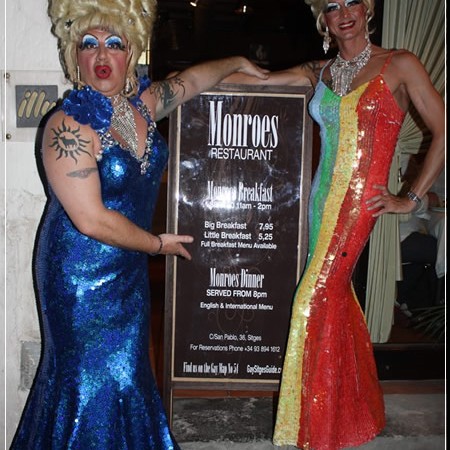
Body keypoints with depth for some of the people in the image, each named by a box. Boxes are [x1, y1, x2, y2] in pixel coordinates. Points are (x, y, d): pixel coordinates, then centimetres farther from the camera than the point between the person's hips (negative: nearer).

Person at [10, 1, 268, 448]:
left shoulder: (142, 103, 0)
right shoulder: (69, 125, -20)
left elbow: (191, 78, 21)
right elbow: (91, 220, -24)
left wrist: (238, 62, 30)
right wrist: (158, 244, -13)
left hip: (128, 269, 7)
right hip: (81, 273, -7)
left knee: (127, 371, 19)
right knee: (93, 378, 7)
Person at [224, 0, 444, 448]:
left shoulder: (399, 65, 0)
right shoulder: (319, 72, 13)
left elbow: (441, 131, -1)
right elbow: (247, 79, 11)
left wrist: (411, 198, -4)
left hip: (360, 197, -5)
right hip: (323, 194, 5)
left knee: (318, 299, -8)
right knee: (335, 291, 11)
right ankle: (354, 408, 33)